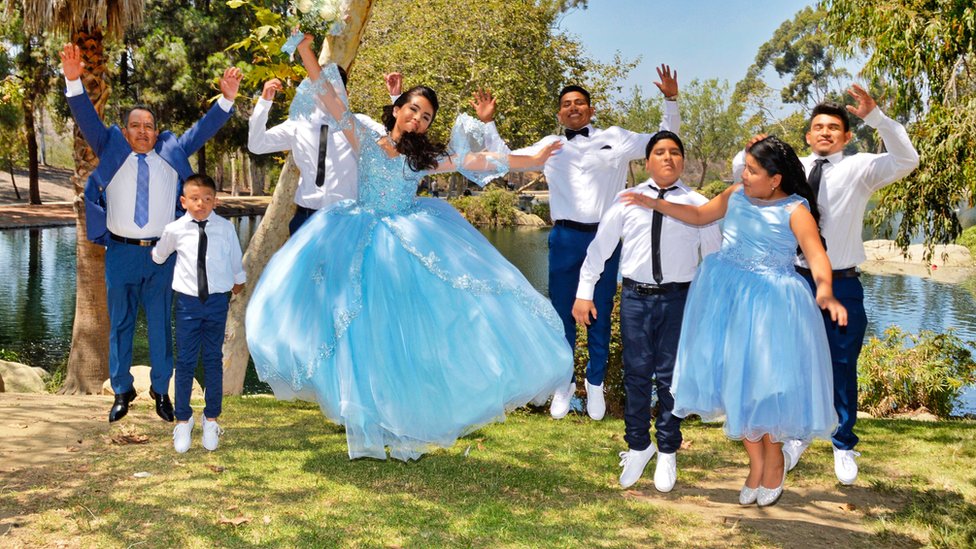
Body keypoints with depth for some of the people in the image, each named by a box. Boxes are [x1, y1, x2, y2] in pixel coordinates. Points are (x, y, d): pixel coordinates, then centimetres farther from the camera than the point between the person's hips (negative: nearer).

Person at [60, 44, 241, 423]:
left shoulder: (172, 153, 9)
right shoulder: (112, 151, 6)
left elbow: (204, 129, 8)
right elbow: (87, 120, -4)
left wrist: (227, 99, -3)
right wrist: (74, 81, -18)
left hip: (162, 252, 0)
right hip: (121, 251, 0)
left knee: (160, 323, 5)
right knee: (120, 323, 7)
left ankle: (161, 390, 16)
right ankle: (121, 392, 18)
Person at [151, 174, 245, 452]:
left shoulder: (226, 228, -4)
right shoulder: (175, 230, -4)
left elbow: (235, 260, 13)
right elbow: (158, 255, 18)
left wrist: (238, 281, 26)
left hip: (217, 301, 0)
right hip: (188, 301, 0)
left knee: (213, 360, 9)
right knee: (185, 361, 5)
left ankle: (211, 419, 23)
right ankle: (183, 421, 19)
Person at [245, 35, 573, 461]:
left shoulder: (425, 159, 9)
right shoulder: (367, 142, 5)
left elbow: (480, 162, 7)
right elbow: (331, 99, 0)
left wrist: (535, 160, 4)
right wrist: (307, 52, -6)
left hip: (410, 252, 2)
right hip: (363, 248, -2)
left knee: (408, 339, -2)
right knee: (364, 336, -2)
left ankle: (407, 434, 5)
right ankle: (365, 435, 5)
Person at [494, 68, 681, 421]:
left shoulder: (616, 139, 8)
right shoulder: (550, 146, 13)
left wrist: (671, 100, 3)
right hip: (565, 237, 1)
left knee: (600, 314, 6)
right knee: (562, 312, 4)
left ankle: (595, 385, 22)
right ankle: (564, 384, 21)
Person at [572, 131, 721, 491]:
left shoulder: (698, 204, 3)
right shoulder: (627, 200, 4)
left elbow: (715, 256, 7)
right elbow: (599, 247, 7)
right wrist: (584, 292, 3)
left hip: (677, 298, 0)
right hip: (635, 296, 1)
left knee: (670, 378, 7)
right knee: (636, 375, 7)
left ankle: (667, 454, 23)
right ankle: (638, 447, 26)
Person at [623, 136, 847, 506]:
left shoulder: (795, 210, -12)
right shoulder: (736, 195, 4)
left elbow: (816, 255, -22)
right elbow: (699, 215, 18)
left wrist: (825, 290, -40)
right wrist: (655, 204, 11)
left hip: (770, 304, -5)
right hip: (726, 297, 6)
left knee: (765, 381, 2)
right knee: (734, 379, 9)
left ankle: (774, 460, 28)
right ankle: (755, 463, 26)